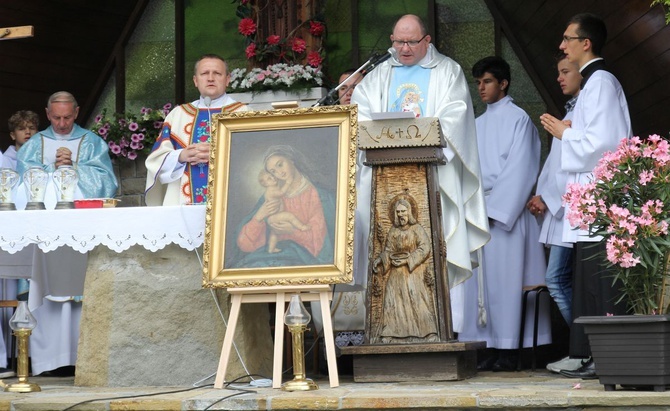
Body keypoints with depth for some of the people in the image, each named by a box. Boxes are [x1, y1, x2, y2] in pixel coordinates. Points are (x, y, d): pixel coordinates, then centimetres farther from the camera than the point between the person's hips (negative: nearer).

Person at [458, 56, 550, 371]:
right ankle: (492, 348, 3)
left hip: (508, 212, -7)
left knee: (505, 277, -8)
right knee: (482, 280, 2)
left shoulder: (518, 119, 0)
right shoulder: (479, 124, 20)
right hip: (480, 212, 7)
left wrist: (493, 207, -14)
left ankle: (509, 352, -6)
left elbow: (519, 170, -9)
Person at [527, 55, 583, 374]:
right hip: (558, 206, 9)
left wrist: (548, 196, -11)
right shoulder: (571, 112, 23)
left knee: (556, 278, -12)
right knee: (560, 279, 5)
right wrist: (543, 196, 7)